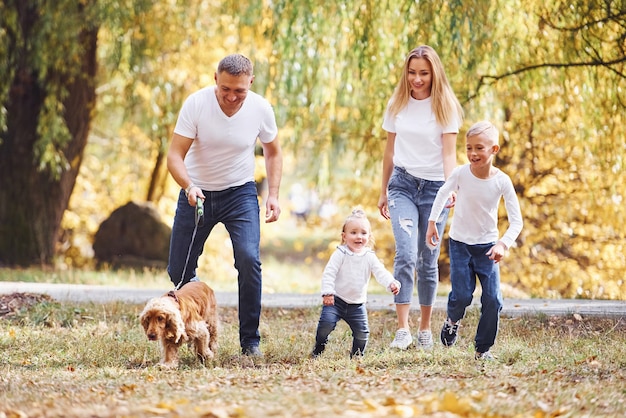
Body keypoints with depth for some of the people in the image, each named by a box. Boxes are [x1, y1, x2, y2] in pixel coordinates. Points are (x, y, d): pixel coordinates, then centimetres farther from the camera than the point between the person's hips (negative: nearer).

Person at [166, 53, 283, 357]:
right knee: (179, 271, 2)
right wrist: (188, 187, -40)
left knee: (249, 258, -21)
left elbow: (273, 152, 4)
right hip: (197, 192, 0)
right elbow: (175, 156, -21)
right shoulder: (195, 104, -21)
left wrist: (273, 194, -8)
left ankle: (250, 340, -8)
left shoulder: (261, 109, -15)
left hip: (239, 192, 0)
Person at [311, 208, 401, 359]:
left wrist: (391, 283, -29)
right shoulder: (340, 254, -9)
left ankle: (357, 355, 22)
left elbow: (381, 272, -9)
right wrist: (327, 293, -23)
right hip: (336, 301, -3)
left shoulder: (370, 257, 1)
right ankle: (318, 349, 5)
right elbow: (329, 273, -12)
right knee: (326, 323, -20)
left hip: (357, 304, 3)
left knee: (362, 333, -2)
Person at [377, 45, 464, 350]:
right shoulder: (397, 105, 6)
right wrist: (384, 192, 17)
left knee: (428, 261, 5)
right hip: (403, 184, 1)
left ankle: (425, 329, 18)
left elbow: (449, 153, -7)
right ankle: (402, 329, -20)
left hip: (434, 187, -1)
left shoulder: (445, 107, -2)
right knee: (406, 255, -17)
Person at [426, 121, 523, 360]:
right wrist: (432, 222, 6)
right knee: (461, 296, -10)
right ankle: (453, 320, 25)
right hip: (460, 243, 0)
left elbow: (516, 221, -12)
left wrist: (503, 244, -26)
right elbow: (442, 194, 7)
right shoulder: (460, 173, -15)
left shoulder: (502, 181, -15)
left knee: (493, 299, -7)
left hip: (487, 246, 0)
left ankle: (483, 348, 11)